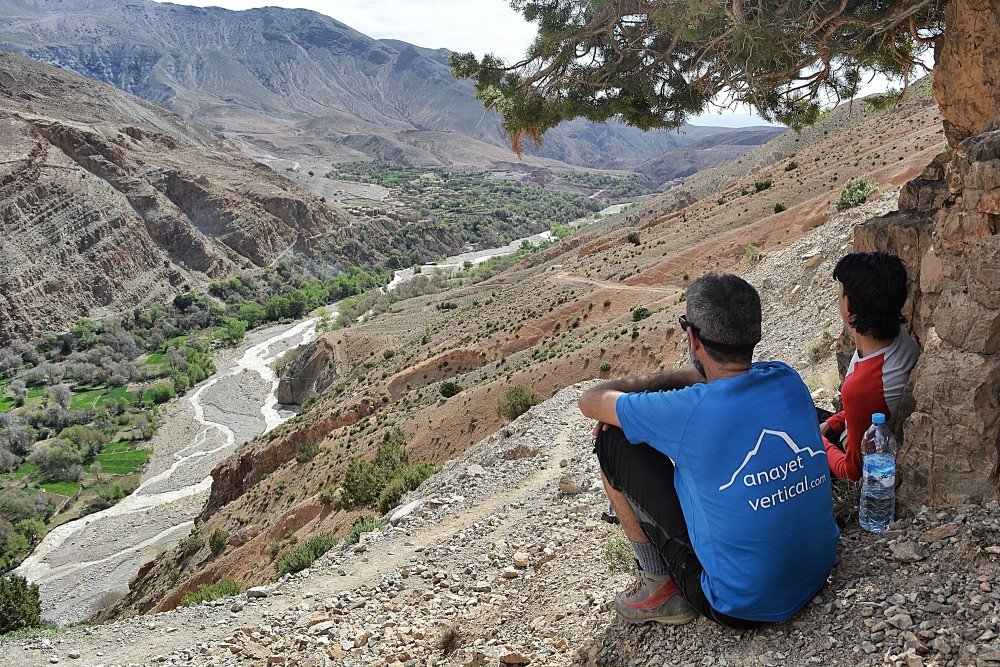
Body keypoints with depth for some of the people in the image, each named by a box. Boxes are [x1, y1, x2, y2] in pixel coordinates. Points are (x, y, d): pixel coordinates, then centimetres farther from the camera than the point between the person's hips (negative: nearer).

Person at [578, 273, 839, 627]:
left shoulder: (687, 412, -25)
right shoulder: (787, 379, -7)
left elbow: (590, 401, -8)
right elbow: (717, 375, 15)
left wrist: (634, 386, 11)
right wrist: (647, 384, 9)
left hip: (744, 607, -6)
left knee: (614, 444, -1)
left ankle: (659, 587, 14)